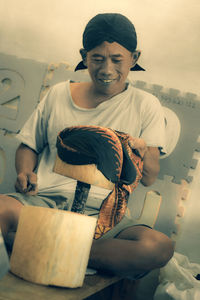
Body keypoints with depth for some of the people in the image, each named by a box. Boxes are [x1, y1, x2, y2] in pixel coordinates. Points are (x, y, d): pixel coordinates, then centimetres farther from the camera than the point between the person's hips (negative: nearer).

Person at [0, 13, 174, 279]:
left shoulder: (146, 106, 9)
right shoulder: (58, 94, 14)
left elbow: (149, 178, 4)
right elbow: (29, 145, 21)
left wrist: (140, 150, -19)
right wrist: (25, 173, -2)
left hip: (101, 213, 1)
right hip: (45, 201, 0)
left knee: (160, 247, -31)